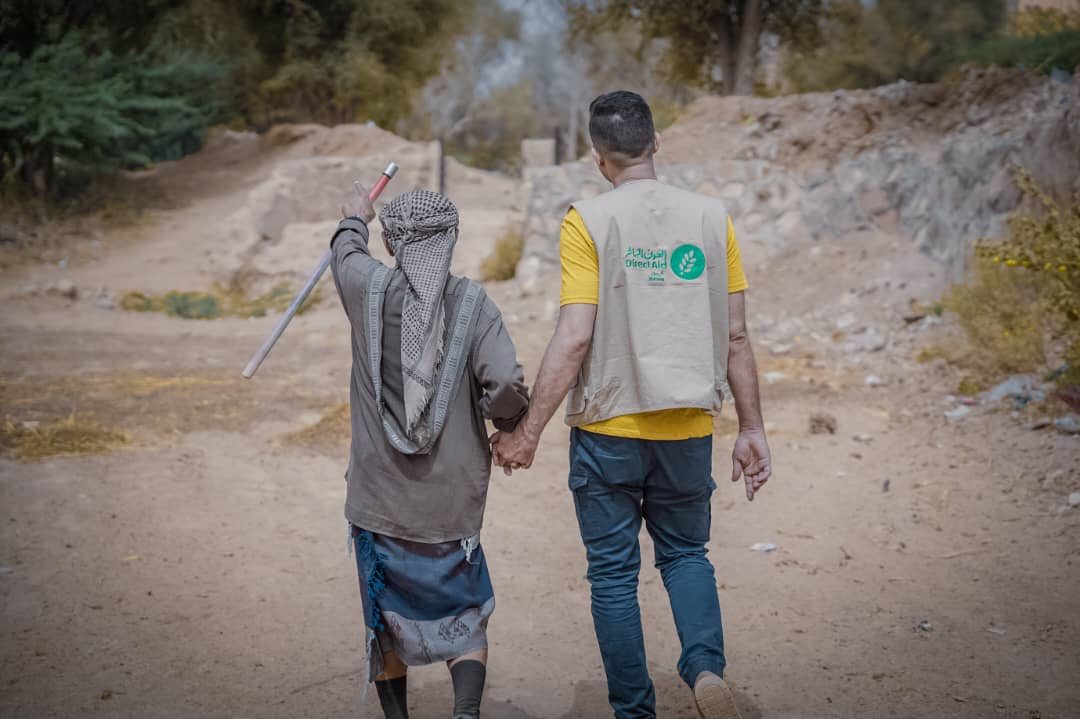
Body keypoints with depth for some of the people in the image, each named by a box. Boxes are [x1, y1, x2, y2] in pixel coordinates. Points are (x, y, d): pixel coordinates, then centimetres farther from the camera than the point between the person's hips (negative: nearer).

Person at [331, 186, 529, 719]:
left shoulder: (369, 290, -5)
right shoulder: (472, 303, -8)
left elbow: (345, 251, 19)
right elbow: (508, 385, -17)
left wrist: (354, 218, 40)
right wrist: (509, 423, 5)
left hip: (378, 497, 1)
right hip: (452, 498, -1)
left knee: (388, 621, 16)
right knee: (465, 620, 10)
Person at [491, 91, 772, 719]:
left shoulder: (588, 223, -8)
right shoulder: (712, 218, 2)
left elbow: (574, 338, -14)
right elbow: (736, 336, 3)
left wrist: (528, 432, -8)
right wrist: (753, 429, 11)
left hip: (608, 430, -3)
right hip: (688, 429, 3)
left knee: (615, 574, 10)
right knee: (686, 553, 21)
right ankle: (706, 666, -3)